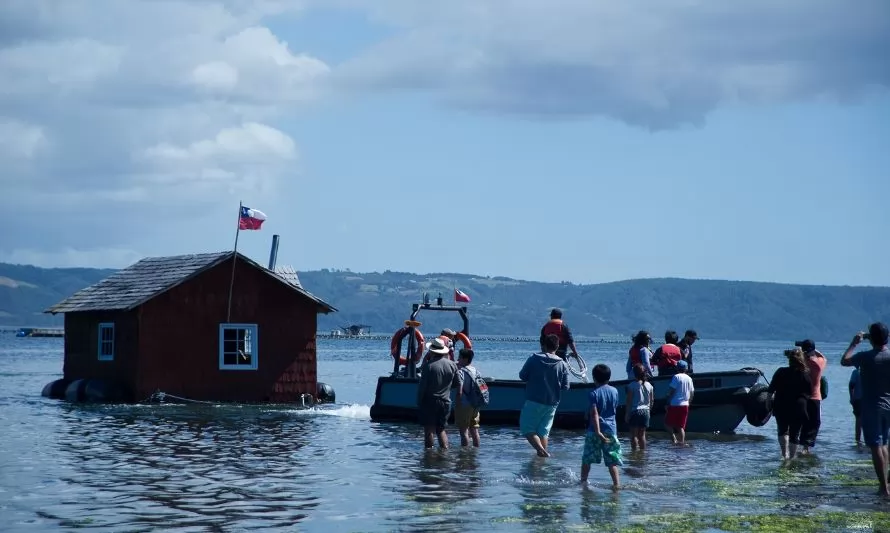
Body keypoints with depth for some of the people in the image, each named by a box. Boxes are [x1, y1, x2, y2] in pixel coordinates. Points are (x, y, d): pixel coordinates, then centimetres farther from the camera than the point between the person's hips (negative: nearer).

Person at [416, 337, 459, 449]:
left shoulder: (429, 365, -15)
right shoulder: (452, 365, 0)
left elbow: (422, 386, -12)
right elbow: (456, 384, 10)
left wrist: (419, 402, -2)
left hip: (430, 402, -5)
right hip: (446, 402, 5)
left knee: (429, 430, 1)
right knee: (441, 429, 14)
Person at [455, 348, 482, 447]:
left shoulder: (461, 371, -14)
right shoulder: (476, 371, 9)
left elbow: (459, 392, -18)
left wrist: (457, 405, -14)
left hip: (464, 405, -7)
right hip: (475, 405, 7)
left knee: (464, 431, -3)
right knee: (474, 430, 13)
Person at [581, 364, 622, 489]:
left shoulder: (593, 394, -10)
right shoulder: (614, 391, 3)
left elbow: (594, 414, -18)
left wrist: (598, 432, -22)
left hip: (595, 431, -3)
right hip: (611, 429, 3)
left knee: (586, 459, 12)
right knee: (612, 461, 2)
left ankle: (583, 481, 18)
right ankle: (616, 483, -8)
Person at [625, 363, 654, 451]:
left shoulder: (632, 385, -12)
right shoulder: (649, 385, 3)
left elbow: (629, 401, -12)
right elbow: (652, 400, 9)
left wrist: (627, 414, -8)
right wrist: (649, 410, 21)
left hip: (634, 411, -5)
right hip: (645, 411, 5)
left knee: (634, 434, 1)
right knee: (642, 434, 13)